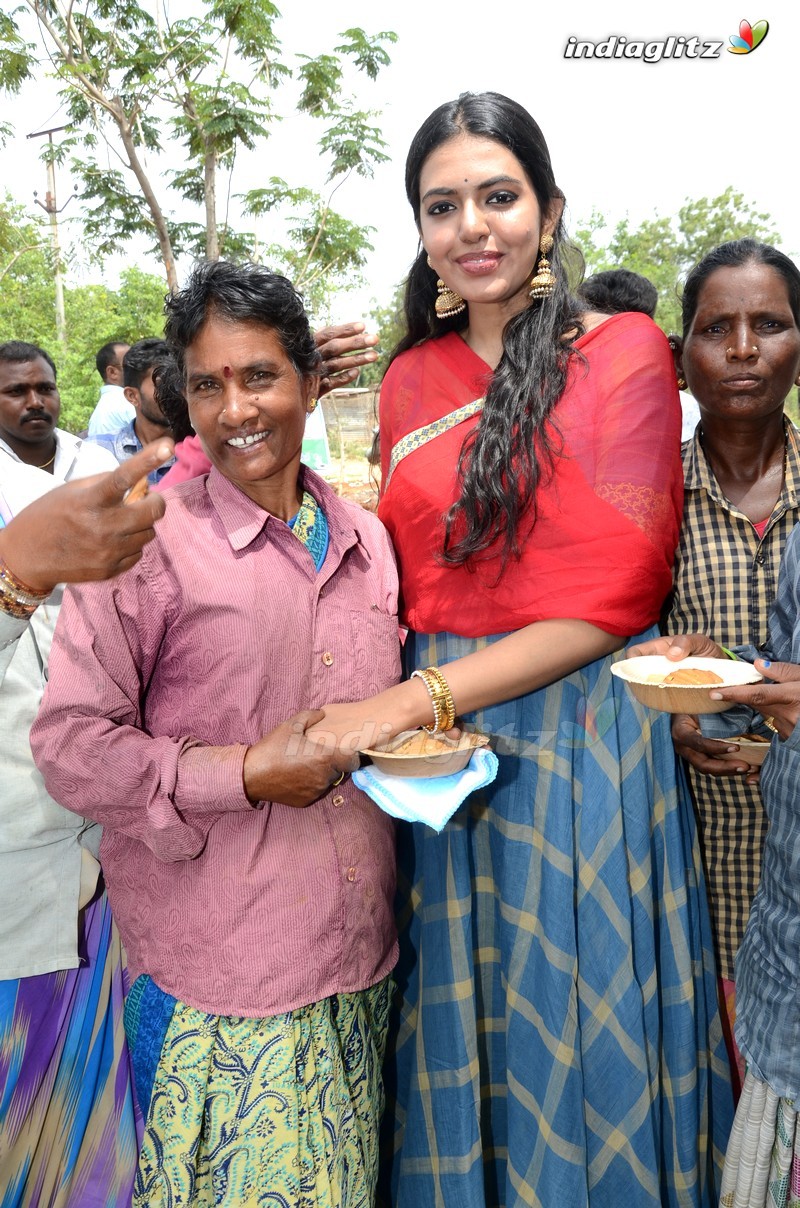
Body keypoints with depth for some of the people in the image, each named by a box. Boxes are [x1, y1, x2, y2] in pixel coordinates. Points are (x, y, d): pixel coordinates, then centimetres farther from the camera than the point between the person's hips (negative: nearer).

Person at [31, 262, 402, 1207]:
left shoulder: (364, 541, 6)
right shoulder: (146, 540, -12)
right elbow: (70, 744, -13)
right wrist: (243, 775, -19)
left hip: (358, 957, 5)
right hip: (211, 976, -5)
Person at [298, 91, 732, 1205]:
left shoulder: (623, 353, -4)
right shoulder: (410, 380, 9)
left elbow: (612, 599, -12)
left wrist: (416, 699, -17)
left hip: (582, 740, -3)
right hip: (438, 741, 4)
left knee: (576, 1020, 12)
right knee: (462, 1026, 16)